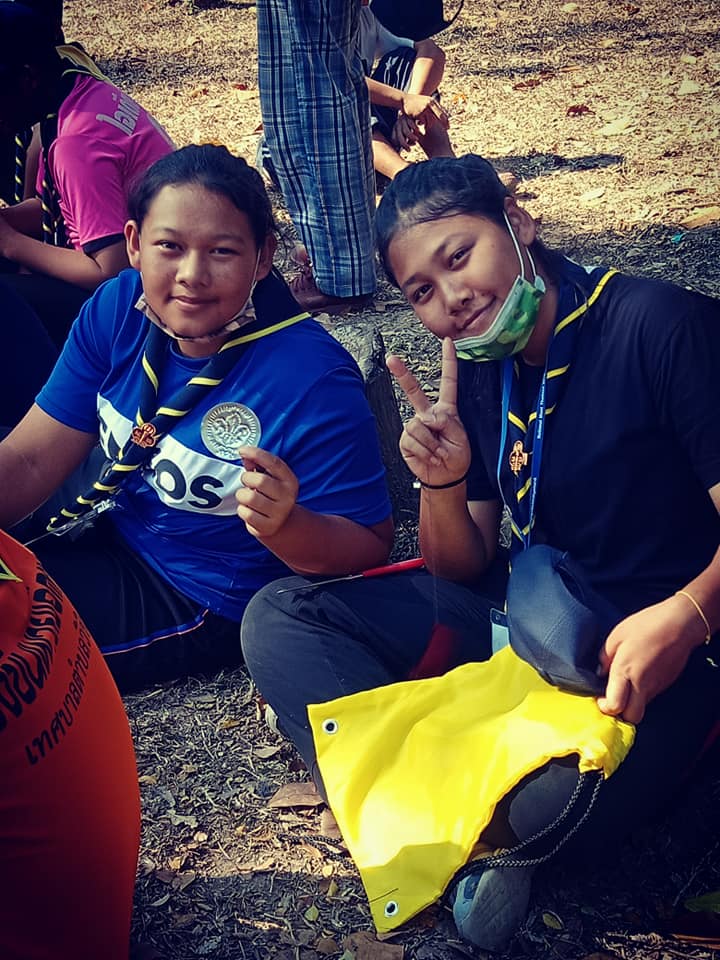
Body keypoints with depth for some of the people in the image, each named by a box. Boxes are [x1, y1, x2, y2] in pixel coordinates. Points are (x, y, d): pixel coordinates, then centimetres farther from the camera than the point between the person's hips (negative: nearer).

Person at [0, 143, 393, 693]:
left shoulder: (312, 379, -28)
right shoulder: (117, 310, -10)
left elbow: (368, 548, -19)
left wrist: (285, 527, -40)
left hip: (210, 602, -6)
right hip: (115, 541, 6)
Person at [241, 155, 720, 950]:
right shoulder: (478, 373, 6)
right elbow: (463, 573, 9)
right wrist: (441, 484, -11)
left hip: (648, 645, -7)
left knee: (547, 802, -40)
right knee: (276, 620, -9)